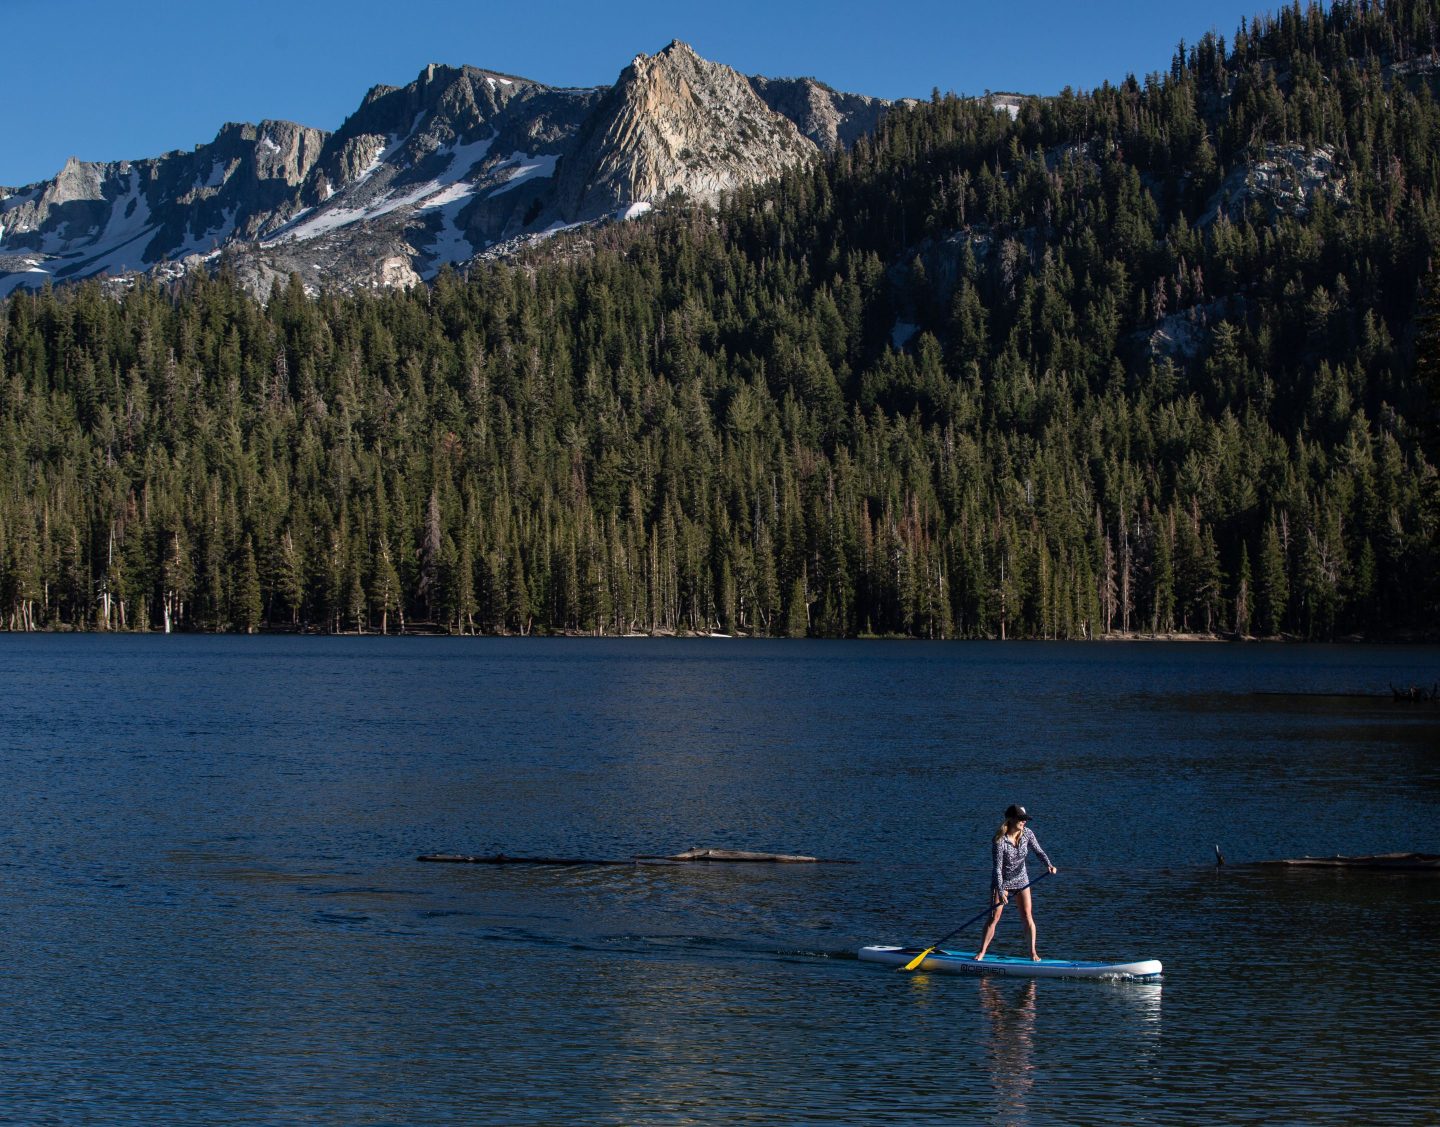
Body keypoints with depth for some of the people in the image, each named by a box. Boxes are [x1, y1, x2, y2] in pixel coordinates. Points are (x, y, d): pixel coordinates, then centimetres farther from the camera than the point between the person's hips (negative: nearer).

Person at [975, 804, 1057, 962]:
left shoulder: (1027, 833, -11)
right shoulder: (1000, 840, -25)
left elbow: (1038, 851, -5)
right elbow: (997, 868, -24)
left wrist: (1048, 864, -26)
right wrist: (1001, 892, -28)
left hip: (1020, 878, 4)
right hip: (1001, 880, -4)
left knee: (1027, 915, -2)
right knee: (994, 917, -4)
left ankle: (1033, 951, 7)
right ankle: (982, 952, 4)